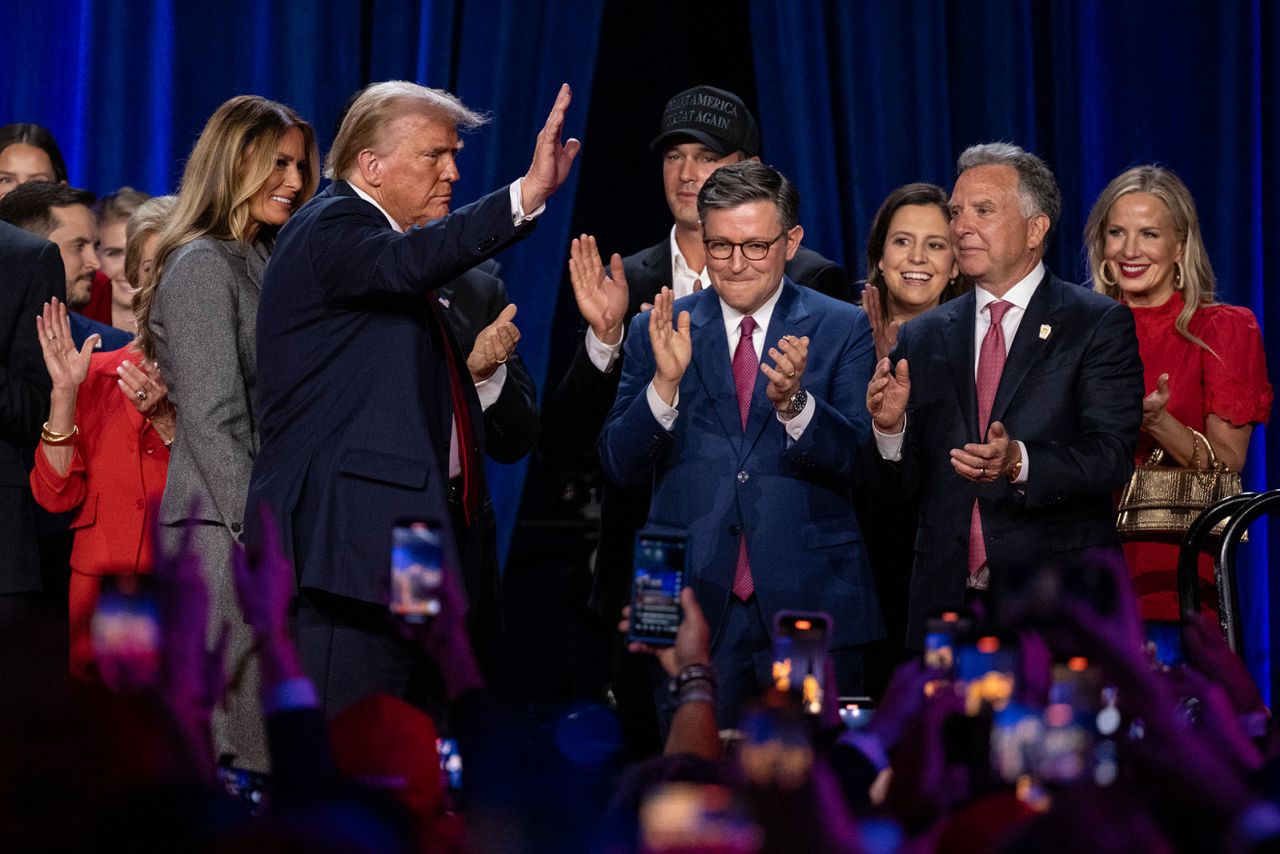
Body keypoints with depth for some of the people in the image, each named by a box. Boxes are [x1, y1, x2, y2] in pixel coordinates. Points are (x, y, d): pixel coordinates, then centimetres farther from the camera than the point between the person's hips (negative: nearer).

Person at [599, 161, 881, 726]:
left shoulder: (843, 330, 4)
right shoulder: (658, 331, 8)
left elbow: (856, 460, -6)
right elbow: (619, 468, 1)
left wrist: (792, 401, -23)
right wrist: (665, 383, -15)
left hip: (809, 610, -1)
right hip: (693, 608, 1)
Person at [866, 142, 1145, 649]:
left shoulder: (1100, 325, 0)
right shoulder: (922, 338, 13)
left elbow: (1112, 456, -10)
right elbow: (906, 483, 11)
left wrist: (1020, 463, -27)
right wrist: (891, 429, -10)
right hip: (946, 602, 3)